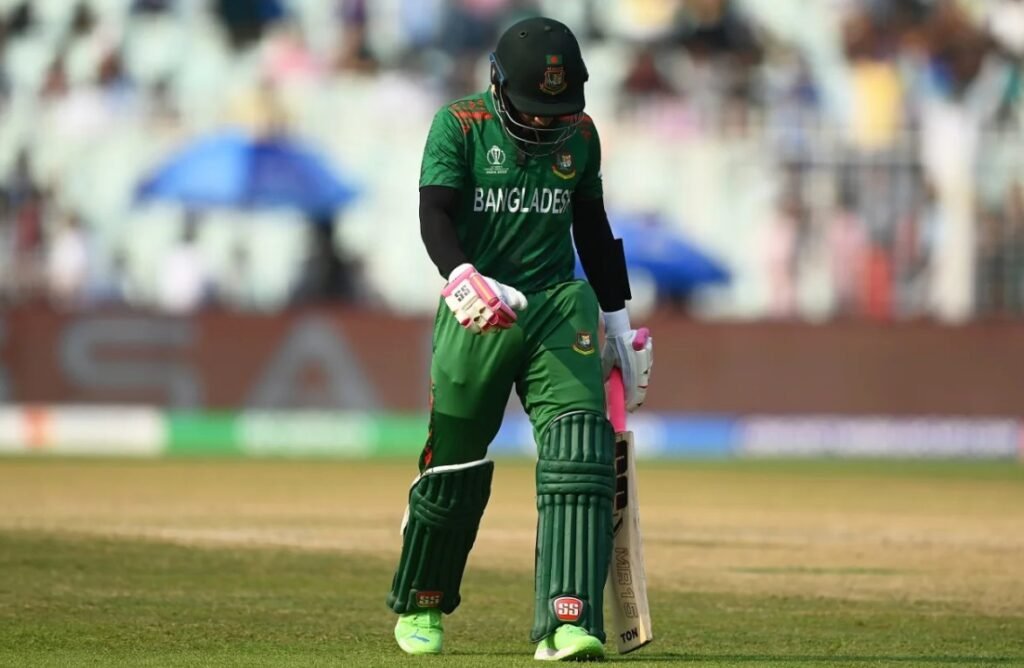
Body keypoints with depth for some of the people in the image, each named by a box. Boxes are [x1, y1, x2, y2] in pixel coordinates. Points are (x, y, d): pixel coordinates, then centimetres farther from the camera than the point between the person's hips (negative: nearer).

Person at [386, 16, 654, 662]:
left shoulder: (580, 133, 8)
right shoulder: (459, 125, -5)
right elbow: (434, 213, -16)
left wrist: (618, 319, 19)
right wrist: (463, 276, -35)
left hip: (559, 306, 2)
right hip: (477, 313, -2)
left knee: (580, 452, -17)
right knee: (455, 466, 5)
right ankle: (419, 607, 31)